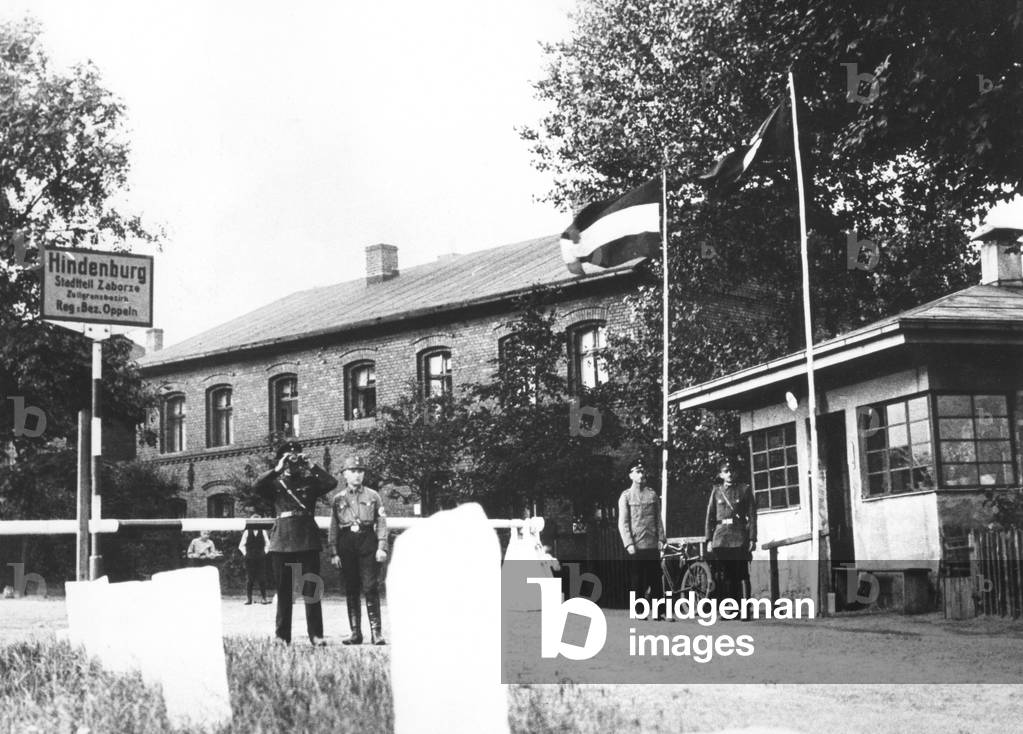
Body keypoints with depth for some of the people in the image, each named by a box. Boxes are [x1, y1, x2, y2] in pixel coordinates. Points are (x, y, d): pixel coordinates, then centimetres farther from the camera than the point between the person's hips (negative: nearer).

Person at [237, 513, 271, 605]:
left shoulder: (263, 532, 5)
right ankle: (248, 598, 6)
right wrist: (245, 553, 0)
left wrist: (265, 552, 3)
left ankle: (263, 597, 3)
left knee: (262, 578, -2)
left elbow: (267, 544, 14)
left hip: (261, 559, 0)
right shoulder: (247, 532, 3)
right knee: (249, 579, 0)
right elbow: (241, 545, 10)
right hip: (249, 559, 0)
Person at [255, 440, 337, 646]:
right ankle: (282, 635, 9)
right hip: (282, 541, 0)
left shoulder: (310, 481, 11)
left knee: (312, 590, -2)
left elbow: (331, 482, -5)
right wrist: (278, 469, -13)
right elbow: (257, 485, -10)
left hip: (308, 541, 0)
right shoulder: (275, 483, 9)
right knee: (283, 591, 4)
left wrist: (311, 466, -6)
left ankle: (316, 634, 0)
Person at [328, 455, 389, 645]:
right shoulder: (338, 498, 10)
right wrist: (334, 553, 3)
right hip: (346, 544, 2)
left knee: (371, 588, -8)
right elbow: (333, 528, 9)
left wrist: (382, 547, -5)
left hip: (368, 543, -2)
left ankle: (376, 633, -7)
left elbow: (381, 523, 5)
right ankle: (355, 633, 10)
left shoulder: (373, 496, 8)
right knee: (351, 590, 4)